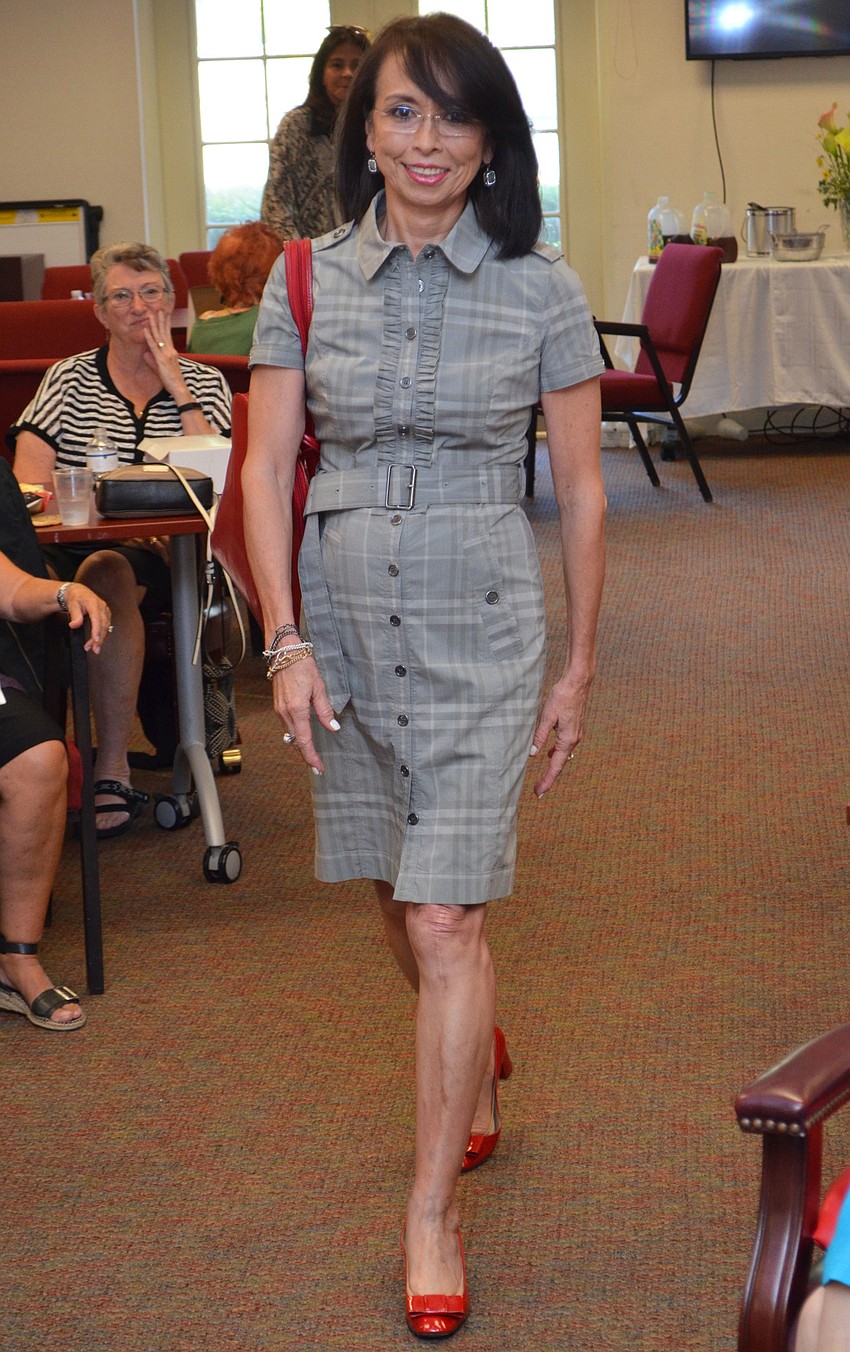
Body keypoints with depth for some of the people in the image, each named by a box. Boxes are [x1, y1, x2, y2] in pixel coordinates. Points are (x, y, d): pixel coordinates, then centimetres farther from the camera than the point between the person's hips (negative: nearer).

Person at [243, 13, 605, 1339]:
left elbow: (582, 492, 0)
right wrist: (286, 640, -7)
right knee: (403, 904, 16)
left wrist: (579, 667, 2)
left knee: (444, 920, -7)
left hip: (480, 632, -3)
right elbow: (266, 469, 1)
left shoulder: (541, 290, -5)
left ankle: (433, 1211, 6)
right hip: (345, 624, 3)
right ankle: (478, 1062, 47)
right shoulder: (308, 280, 0)